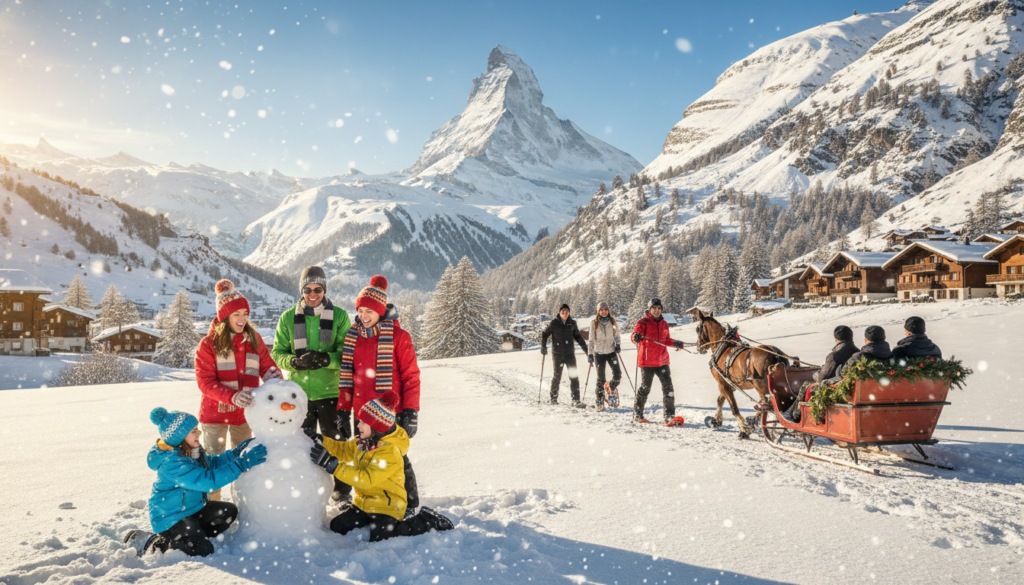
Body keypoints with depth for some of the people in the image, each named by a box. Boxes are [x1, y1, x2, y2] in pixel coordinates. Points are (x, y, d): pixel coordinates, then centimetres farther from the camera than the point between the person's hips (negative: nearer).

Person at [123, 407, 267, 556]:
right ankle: (151, 542, -3)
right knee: (202, 550, -19)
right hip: (170, 518, -9)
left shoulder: (190, 451, -2)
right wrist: (242, 463, -37)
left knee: (229, 511, 1)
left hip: (193, 508, 9)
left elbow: (211, 463, 16)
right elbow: (208, 481, -37)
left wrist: (235, 452, 1)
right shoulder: (172, 463, -30)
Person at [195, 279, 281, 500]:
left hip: (244, 413, 3)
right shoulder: (209, 344, -11)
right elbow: (205, 383, -16)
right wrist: (233, 397, -32)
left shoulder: (253, 339, 0)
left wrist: (274, 376, -22)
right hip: (215, 414, -3)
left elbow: (267, 365, 3)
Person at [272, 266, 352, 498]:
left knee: (336, 441, 6)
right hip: (299, 391, 2)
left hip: (331, 391, -2)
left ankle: (342, 484, 24)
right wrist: (295, 361, -17)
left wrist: (327, 359, -24)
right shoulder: (288, 318, 4)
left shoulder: (339, 316, -1)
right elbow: (277, 353, 4)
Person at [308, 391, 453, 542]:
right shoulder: (364, 441, 1)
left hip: (386, 506, -8)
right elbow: (344, 450, 14)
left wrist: (332, 464, -35)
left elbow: (366, 479, -33)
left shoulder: (390, 452, -27)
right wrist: (320, 440, -2)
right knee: (337, 526, 6)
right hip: (364, 502, 8)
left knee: (379, 540, -21)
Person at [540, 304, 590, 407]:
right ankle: (554, 397, 29)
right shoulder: (554, 323, -4)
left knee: (574, 376, -8)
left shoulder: (572, 323, 3)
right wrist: (543, 347, 1)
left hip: (570, 353, 2)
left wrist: (587, 351, 5)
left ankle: (576, 400, -5)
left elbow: (578, 338, 9)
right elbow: (544, 334, 7)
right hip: (558, 354, -2)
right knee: (557, 376, 9)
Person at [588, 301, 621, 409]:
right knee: (600, 378, -3)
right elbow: (591, 339, 5)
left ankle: (611, 388, 24)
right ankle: (600, 402, 7)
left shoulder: (612, 322, 5)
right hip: (599, 353, -2)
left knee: (617, 374, -9)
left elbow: (616, 336, 16)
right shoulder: (594, 323, 1)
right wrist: (590, 353, 1)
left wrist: (617, 344, -2)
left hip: (611, 351, 2)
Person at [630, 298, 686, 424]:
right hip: (647, 361, -5)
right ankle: (637, 414, 17)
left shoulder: (664, 324, 14)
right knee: (645, 387, 2)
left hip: (662, 360, 5)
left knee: (668, 386, -2)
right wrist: (636, 338, -39)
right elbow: (635, 336, -17)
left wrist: (675, 343, 13)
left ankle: (669, 416, 5)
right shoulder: (643, 322, -5)